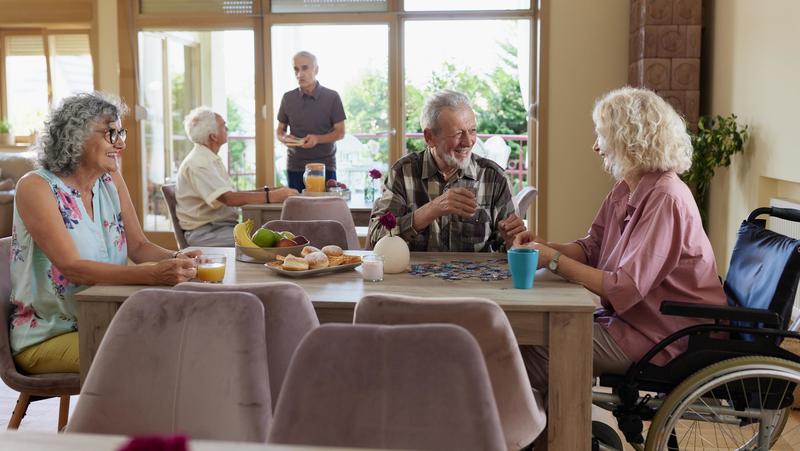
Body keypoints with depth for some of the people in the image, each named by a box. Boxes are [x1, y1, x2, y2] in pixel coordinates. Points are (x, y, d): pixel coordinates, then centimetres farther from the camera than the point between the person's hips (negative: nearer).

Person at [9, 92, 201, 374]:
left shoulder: (111, 181, 7)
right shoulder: (35, 188, -13)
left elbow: (139, 247, 5)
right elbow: (72, 267, -24)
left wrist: (175, 259, -19)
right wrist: (154, 274, -36)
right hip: (46, 337, -6)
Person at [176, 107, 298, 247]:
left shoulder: (211, 159, 17)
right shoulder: (198, 164, -16)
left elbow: (232, 193, 17)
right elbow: (229, 198, -27)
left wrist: (266, 190, 4)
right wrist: (271, 196, -29)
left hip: (225, 225, 9)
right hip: (204, 233, -9)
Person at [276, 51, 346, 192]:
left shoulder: (332, 97, -1)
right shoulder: (288, 98, 7)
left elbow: (340, 132, -1)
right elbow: (280, 130, 14)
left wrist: (317, 139, -19)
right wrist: (284, 138, -9)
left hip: (325, 166, -2)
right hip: (295, 167, 2)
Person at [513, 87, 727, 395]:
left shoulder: (665, 200, -24)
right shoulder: (625, 190, 7)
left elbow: (623, 289, -27)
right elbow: (591, 248, 11)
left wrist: (554, 261, -22)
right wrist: (546, 247, -8)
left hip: (666, 339, -9)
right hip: (630, 316, 9)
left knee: (533, 349, -13)